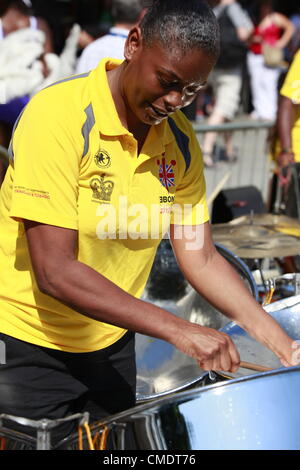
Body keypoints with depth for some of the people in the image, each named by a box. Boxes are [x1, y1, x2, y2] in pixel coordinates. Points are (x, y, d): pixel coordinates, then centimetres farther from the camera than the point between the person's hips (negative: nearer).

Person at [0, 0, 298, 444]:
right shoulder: (60, 114, -22)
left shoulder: (180, 141, -3)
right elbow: (54, 271, -26)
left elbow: (201, 258, 0)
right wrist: (178, 330, -31)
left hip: (110, 346, 6)